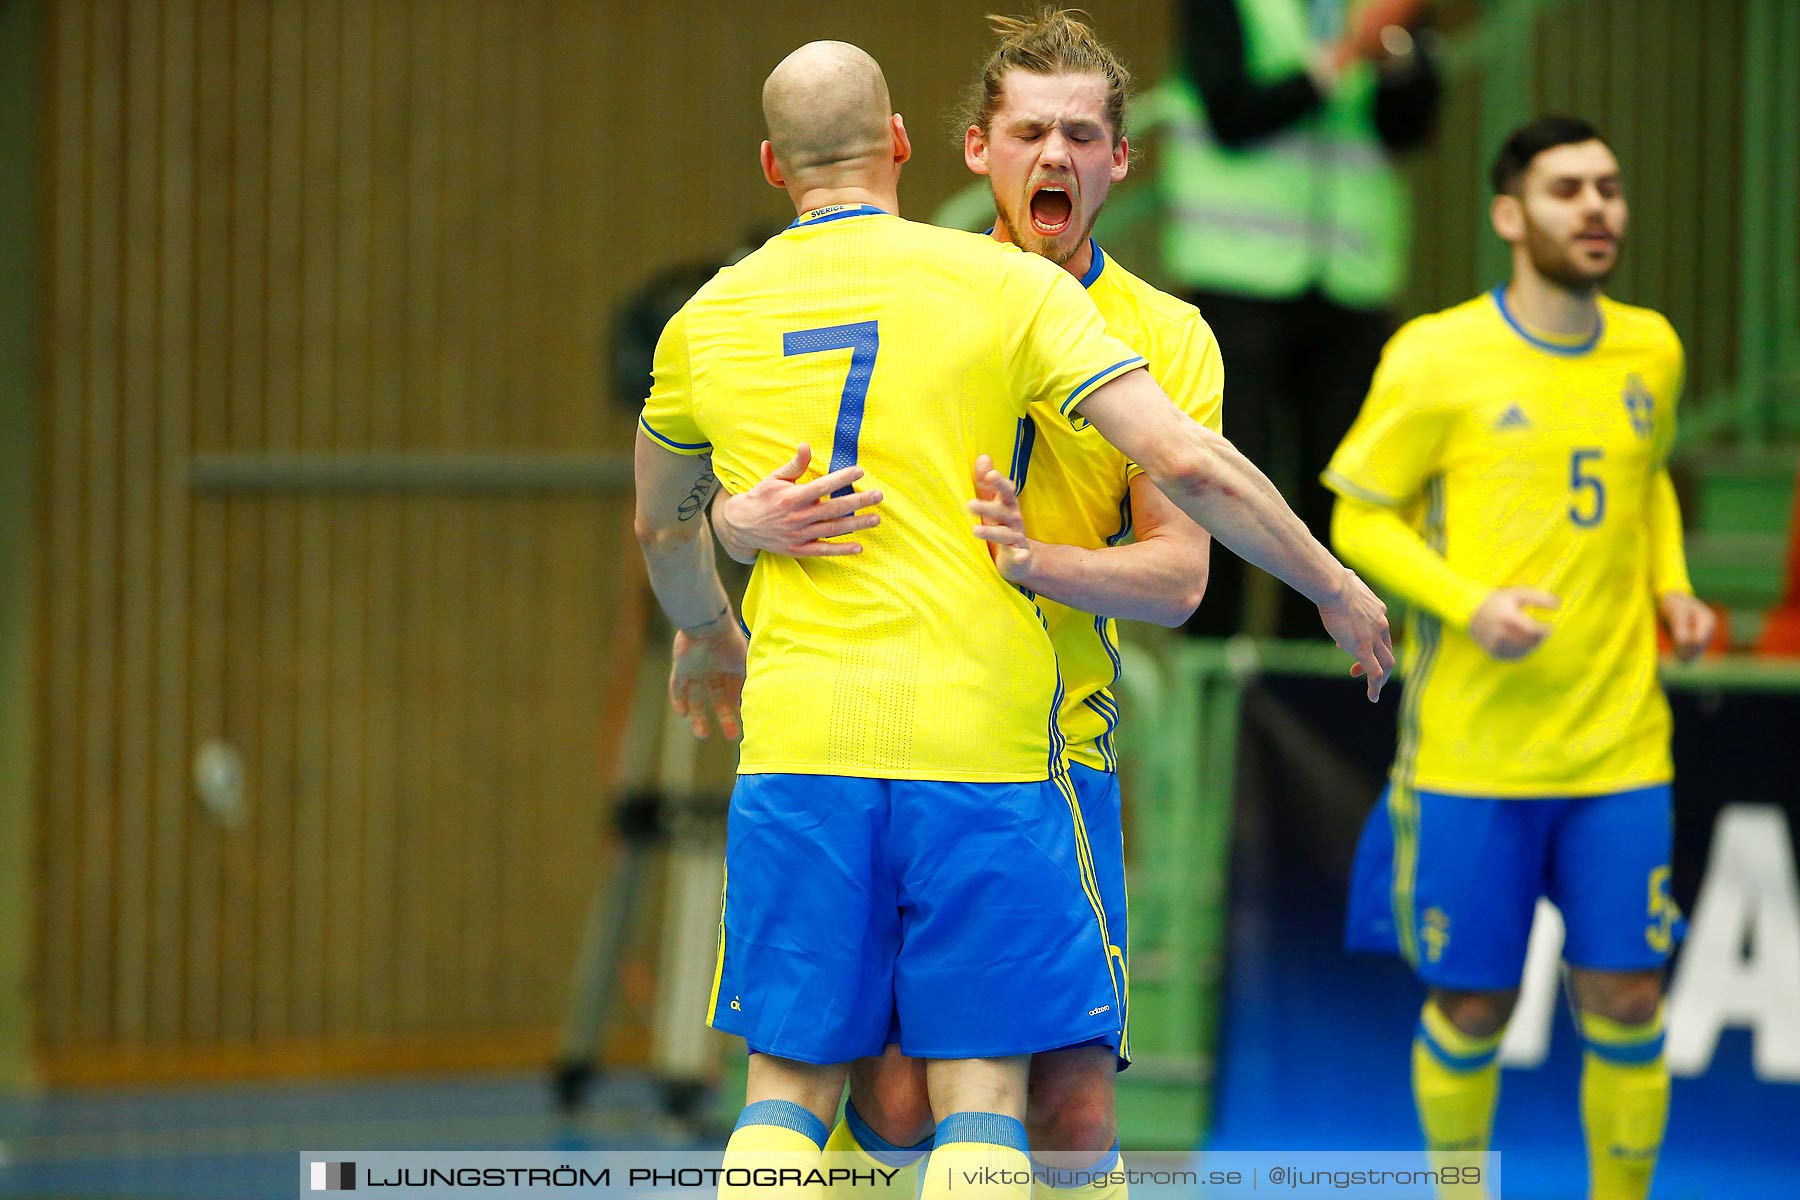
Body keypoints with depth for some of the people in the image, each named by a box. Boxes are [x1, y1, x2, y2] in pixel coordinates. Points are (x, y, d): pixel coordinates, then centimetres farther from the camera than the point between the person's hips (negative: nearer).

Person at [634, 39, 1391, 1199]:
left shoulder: (709, 319, 10)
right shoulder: (1004, 285, -1)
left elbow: (663, 526, 28)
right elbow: (1187, 463, -7)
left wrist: (706, 638, 49)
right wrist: (1336, 585, 7)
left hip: (796, 747, 2)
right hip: (980, 744, -2)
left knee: (789, 1094, 8)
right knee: (982, 1097, 2)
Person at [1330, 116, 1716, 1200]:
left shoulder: (1650, 350, 8)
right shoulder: (1438, 359, -7)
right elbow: (1360, 517, -1)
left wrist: (1672, 588, 8)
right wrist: (1470, 605, -16)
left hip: (1619, 744, 3)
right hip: (1472, 746, -3)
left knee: (1626, 1004, 0)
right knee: (1472, 1010, 3)